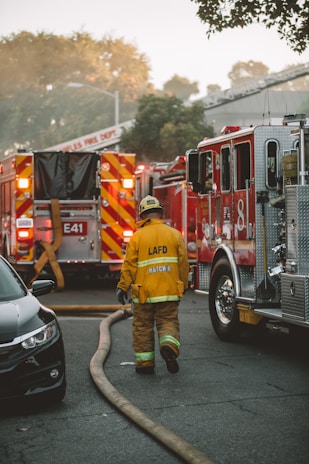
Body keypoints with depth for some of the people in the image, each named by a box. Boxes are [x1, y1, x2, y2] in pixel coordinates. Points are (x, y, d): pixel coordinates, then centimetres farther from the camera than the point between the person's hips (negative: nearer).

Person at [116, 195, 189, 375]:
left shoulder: (137, 237, -4)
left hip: (144, 292, -1)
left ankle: (145, 362, 14)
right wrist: (183, 285, 15)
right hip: (169, 291, 1)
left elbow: (129, 266, -4)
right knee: (168, 321, 10)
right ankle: (169, 344, -18)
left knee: (143, 326, 10)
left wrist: (123, 287, 6)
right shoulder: (174, 234, 1)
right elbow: (183, 263, 3)